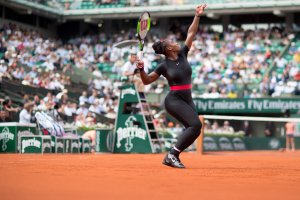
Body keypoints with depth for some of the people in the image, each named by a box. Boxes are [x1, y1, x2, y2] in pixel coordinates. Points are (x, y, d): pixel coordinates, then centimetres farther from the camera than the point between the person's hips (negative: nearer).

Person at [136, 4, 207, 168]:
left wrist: (197, 16, 2)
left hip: (187, 100, 7)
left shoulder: (182, 54, 5)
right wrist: (141, 69, -19)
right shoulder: (164, 66, -8)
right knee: (195, 124, -22)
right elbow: (146, 81, -1)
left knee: (192, 129, 0)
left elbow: (191, 34, 7)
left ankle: (171, 157, 9)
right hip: (174, 100, -7)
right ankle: (172, 154, -18)